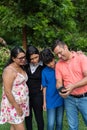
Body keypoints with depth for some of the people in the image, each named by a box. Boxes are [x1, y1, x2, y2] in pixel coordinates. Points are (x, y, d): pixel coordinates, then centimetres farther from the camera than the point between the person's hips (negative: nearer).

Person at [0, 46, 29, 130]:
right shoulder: (9, 70, -19)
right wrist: (17, 107, -17)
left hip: (21, 103, 8)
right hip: (13, 105, -8)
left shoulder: (21, 68, 7)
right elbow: (7, 92, -21)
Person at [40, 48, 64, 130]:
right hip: (51, 101, -1)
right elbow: (45, 87, 1)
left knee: (59, 123, 13)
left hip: (61, 99, 1)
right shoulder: (44, 72, -6)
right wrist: (44, 101, 4)